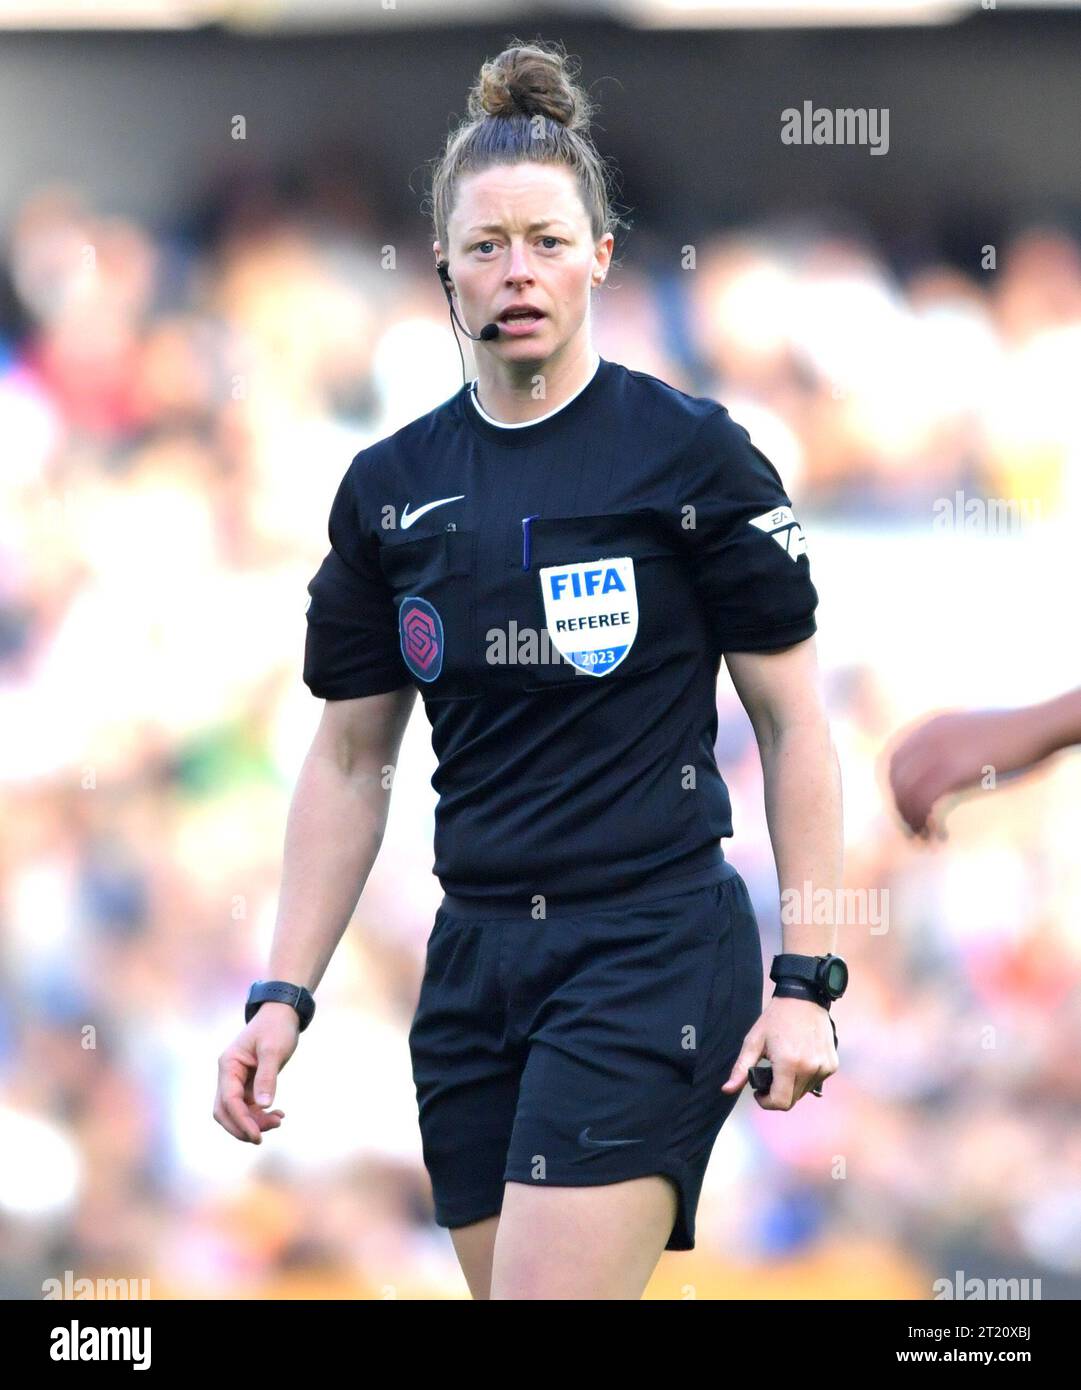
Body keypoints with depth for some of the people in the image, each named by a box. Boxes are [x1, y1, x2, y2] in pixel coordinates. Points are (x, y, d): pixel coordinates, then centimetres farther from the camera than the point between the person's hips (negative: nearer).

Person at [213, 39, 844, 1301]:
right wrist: (283, 996, 7)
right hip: (475, 962, 5)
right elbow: (348, 761, 14)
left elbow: (793, 724, -2)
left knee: (550, 1295, -16)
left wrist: (806, 982, -8)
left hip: (653, 956, -5)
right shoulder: (391, 488, 8)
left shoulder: (690, 453, -5)